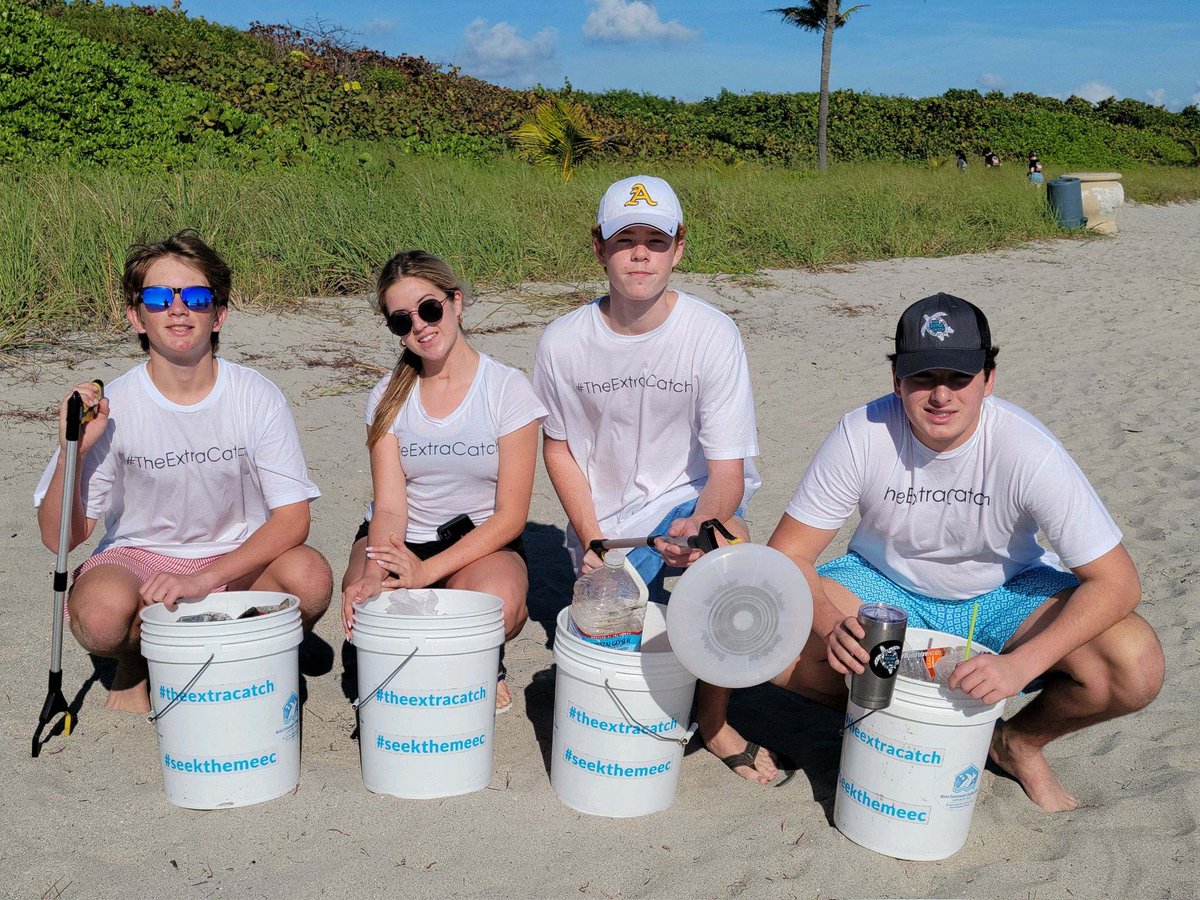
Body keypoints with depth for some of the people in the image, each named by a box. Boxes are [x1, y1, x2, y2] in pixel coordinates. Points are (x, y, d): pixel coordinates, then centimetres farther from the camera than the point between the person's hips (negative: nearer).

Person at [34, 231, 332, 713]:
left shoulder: (258, 397, -11)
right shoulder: (112, 407, -12)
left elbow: (292, 518, -13)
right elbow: (60, 538, -8)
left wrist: (204, 579, -26)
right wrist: (72, 452, -26)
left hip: (237, 560, 0)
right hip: (137, 558, 0)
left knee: (310, 575, -30)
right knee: (101, 612, -34)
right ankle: (134, 666, 5)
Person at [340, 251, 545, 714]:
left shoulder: (508, 388, -8)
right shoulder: (388, 397, 2)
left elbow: (511, 515, -11)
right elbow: (390, 506, -8)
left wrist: (427, 571, -23)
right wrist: (373, 576, -30)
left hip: (482, 540, -2)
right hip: (403, 538, 2)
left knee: (498, 604, -36)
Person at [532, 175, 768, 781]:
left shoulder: (712, 334, -17)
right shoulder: (564, 341, -10)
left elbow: (728, 470, -19)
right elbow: (558, 444, 5)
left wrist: (697, 526, -41)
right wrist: (589, 541, -6)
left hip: (688, 496, -2)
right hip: (603, 519, 2)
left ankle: (714, 718, -15)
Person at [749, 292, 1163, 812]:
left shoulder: (1028, 451, -26)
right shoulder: (862, 435, -24)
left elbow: (1116, 580, -24)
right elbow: (789, 554, -19)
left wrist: (1020, 664, -38)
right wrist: (831, 626, -40)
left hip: (1005, 593, 0)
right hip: (884, 585, 1)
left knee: (1136, 670, -26)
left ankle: (1019, 742, 8)